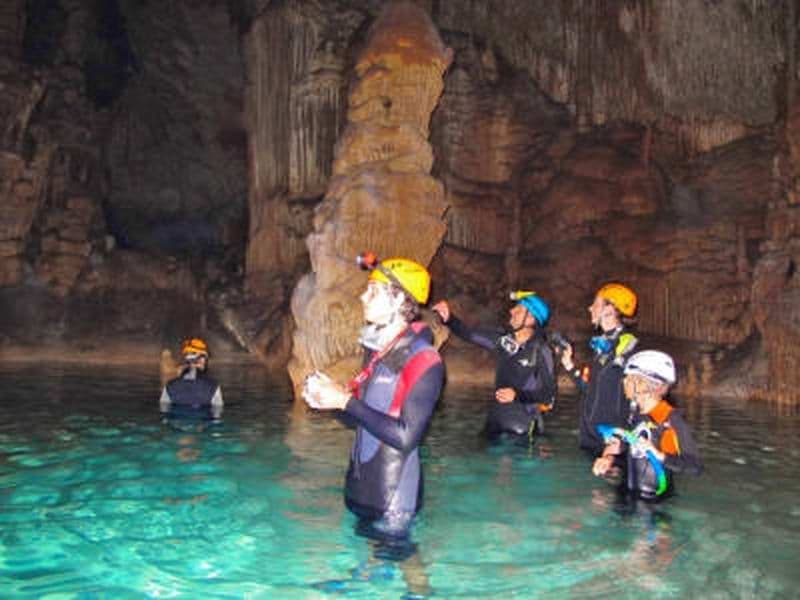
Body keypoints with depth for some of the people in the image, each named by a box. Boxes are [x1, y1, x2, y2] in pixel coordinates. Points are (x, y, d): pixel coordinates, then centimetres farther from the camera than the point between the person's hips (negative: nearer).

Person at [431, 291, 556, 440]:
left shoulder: (541, 351, -17)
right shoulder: (503, 339, -2)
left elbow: (549, 394, -15)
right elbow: (469, 334, 0)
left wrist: (517, 395, -27)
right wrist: (449, 319, -17)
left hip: (521, 427, -5)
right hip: (496, 420, 5)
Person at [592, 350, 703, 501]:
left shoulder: (671, 418, -15)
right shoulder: (638, 413, 6)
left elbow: (696, 466, -17)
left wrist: (660, 455, -27)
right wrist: (610, 459, -2)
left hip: (655, 500, -6)